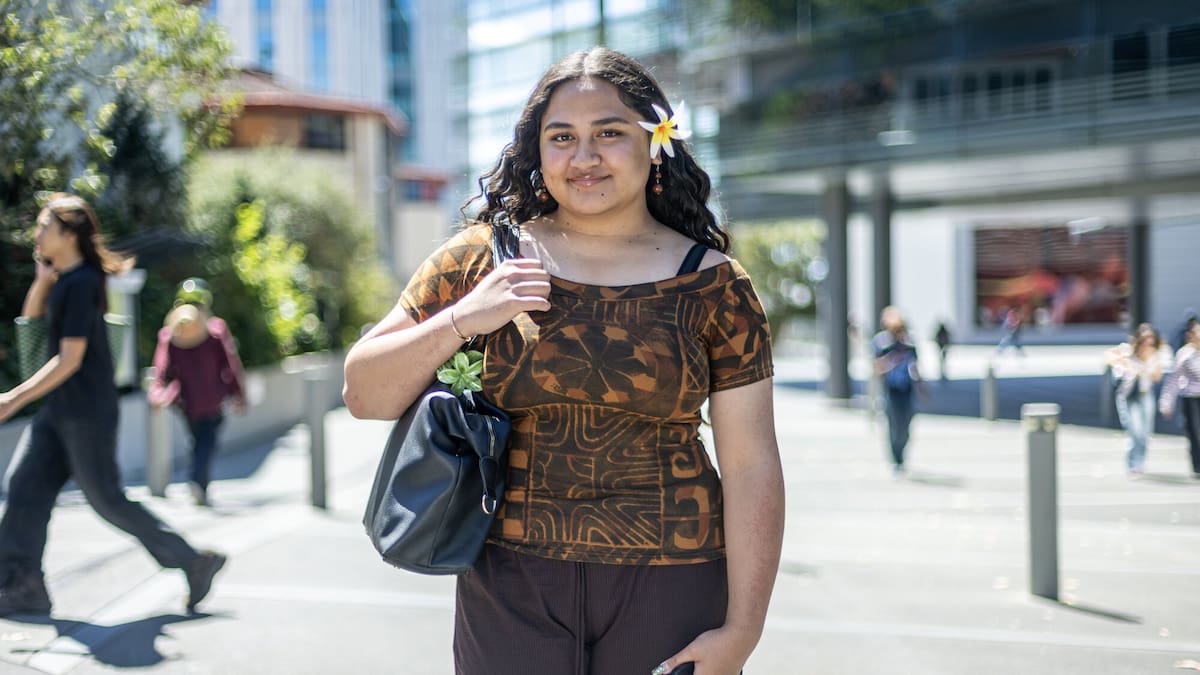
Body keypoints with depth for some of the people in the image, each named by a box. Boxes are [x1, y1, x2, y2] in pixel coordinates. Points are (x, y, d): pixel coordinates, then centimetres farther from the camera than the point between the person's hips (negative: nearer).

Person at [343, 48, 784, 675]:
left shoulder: (712, 284, -2)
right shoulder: (482, 258, 1)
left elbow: (751, 467, -3)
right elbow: (363, 396, 2)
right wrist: (460, 320, -13)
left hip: (670, 587, 0)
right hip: (510, 585, 1)